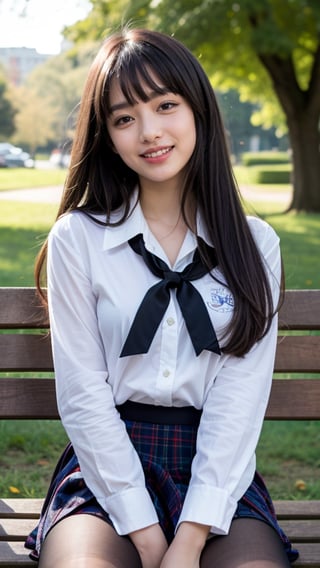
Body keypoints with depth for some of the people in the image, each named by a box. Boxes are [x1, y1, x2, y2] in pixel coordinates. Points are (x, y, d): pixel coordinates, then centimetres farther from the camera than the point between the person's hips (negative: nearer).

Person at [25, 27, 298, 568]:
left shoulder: (255, 244, 6)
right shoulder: (78, 237, 3)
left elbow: (241, 394, -2)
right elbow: (83, 393, -3)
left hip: (216, 468, 1)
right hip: (108, 461, -1)